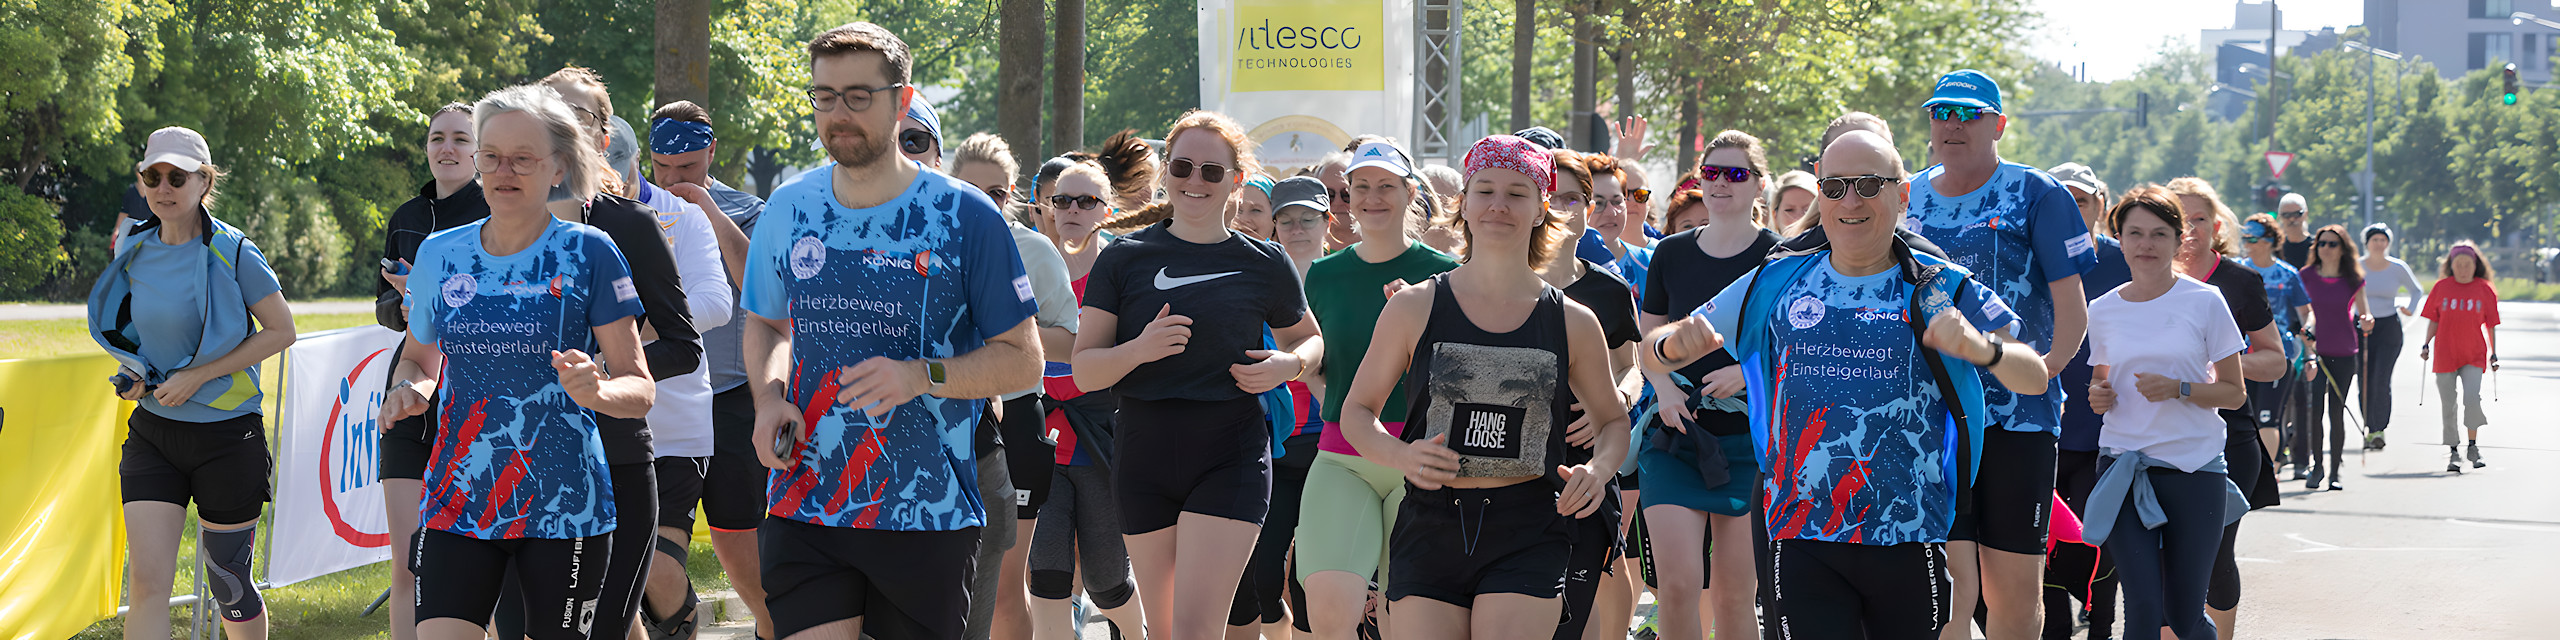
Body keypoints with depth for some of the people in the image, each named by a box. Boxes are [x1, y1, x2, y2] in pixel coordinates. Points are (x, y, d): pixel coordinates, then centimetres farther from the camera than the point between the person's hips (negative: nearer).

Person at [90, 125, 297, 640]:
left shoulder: (233, 252, -12)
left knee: (229, 585, 8)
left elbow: (281, 331, -10)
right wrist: (133, 372, 0)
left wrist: (199, 375, -16)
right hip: (153, 432, 4)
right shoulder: (135, 250, 4)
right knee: (147, 581, -10)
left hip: (226, 434, -4)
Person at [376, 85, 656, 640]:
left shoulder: (591, 253, -2)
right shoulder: (440, 254, 8)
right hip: (457, 502, 2)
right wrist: (409, 389, -1)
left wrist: (596, 391, -25)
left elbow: (640, 390, -3)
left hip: (563, 509, -2)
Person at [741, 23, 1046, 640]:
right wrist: (768, 396, 2)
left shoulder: (966, 217, -5)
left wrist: (922, 377, -19)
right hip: (803, 508, 2)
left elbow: (1023, 359, -3)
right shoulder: (788, 212, 6)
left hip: (929, 515, -2)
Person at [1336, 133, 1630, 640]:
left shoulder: (1573, 323, 6)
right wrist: (1402, 456, -11)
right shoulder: (1415, 308, 4)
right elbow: (1358, 411, 9)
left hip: (1529, 537, 0)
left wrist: (1599, 469, -4)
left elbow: (1613, 419, 19)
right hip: (1429, 532, 0)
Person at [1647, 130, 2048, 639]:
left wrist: (1982, 347, -30)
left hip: (1910, 540, 0)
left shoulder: (1944, 290, 4)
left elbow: (2034, 378, -7)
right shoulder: (1774, 286, 10)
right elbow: (1651, 357, 13)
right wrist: (1675, 343, -13)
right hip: (1801, 540, 0)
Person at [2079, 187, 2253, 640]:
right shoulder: (2104, 310, 7)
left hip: (2194, 468, -1)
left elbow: (2235, 393, 1)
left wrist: (2178, 389, -16)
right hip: (2125, 466, 1)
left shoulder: (2205, 302, -1)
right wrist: (2099, 396, -2)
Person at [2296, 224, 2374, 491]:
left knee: (2337, 411, 3)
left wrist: (2366, 321, -11)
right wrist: (2305, 330, -11)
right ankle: (2316, 467, 3)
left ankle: (2335, 471, 14)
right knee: (2314, 408, -11)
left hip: (2344, 353, 0)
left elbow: (2362, 314, 11)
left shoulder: (2353, 279, 1)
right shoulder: (2306, 276, 1)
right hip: (2315, 350, 0)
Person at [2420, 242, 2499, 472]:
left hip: (2474, 355, -1)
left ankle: (2473, 445, -3)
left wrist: (2493, 354, 6)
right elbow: (2433, 320, 10)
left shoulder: (2485, 289, 2)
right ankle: (2453, 452, 13)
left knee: (2472, 398, -18)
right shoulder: (2442, 287, 3)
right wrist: (2426, 345, 0)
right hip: (2445, 355, 1)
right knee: (2449, 406, 3)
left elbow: (2491, 325, 7)